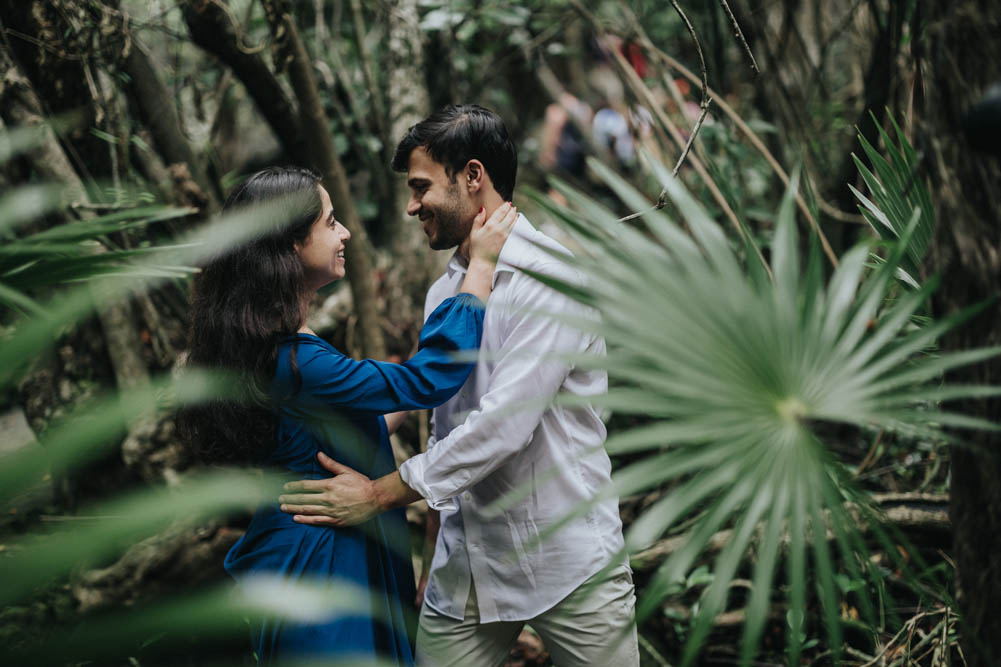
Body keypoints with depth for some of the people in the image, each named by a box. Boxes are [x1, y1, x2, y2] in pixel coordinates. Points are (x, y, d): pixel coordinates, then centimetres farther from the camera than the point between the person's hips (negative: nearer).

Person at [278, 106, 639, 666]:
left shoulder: (550, 280, -14)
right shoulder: (442, 293, 11)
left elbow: (504, 423, -23)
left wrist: (382, 493, -18)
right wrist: (435, 549, 16)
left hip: (567, 565, -6)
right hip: (465, 565, 7)